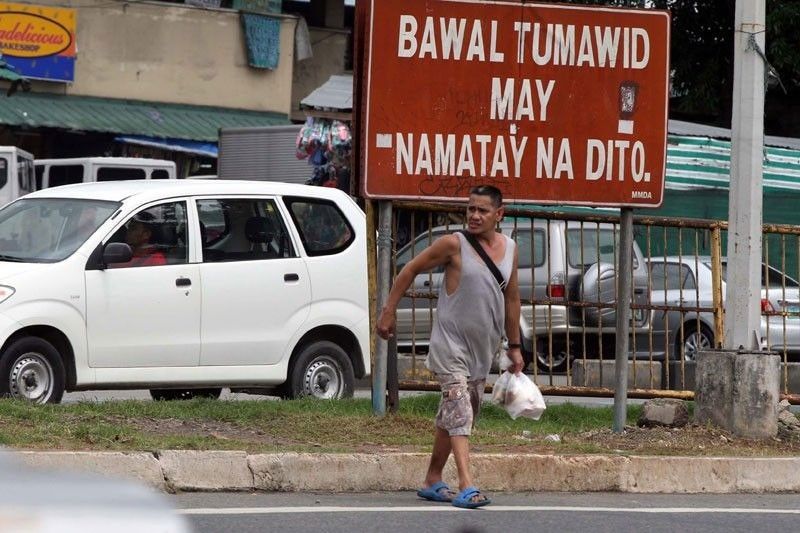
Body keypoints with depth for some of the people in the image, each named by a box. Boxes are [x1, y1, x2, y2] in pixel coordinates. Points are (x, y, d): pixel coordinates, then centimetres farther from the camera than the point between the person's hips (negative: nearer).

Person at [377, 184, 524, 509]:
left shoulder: (509, 249, 6)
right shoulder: (454, 245, -10)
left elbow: (511, 298, 16)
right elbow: (411, 270, -2)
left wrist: (514, 346, 18)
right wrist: (388, 311, -3)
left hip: (483, 348, 6)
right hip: (450, 344, -6)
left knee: (453, 416, 14)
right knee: (459, 412, -17)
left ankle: (433, 481, 24)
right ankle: (466, 487, -26)